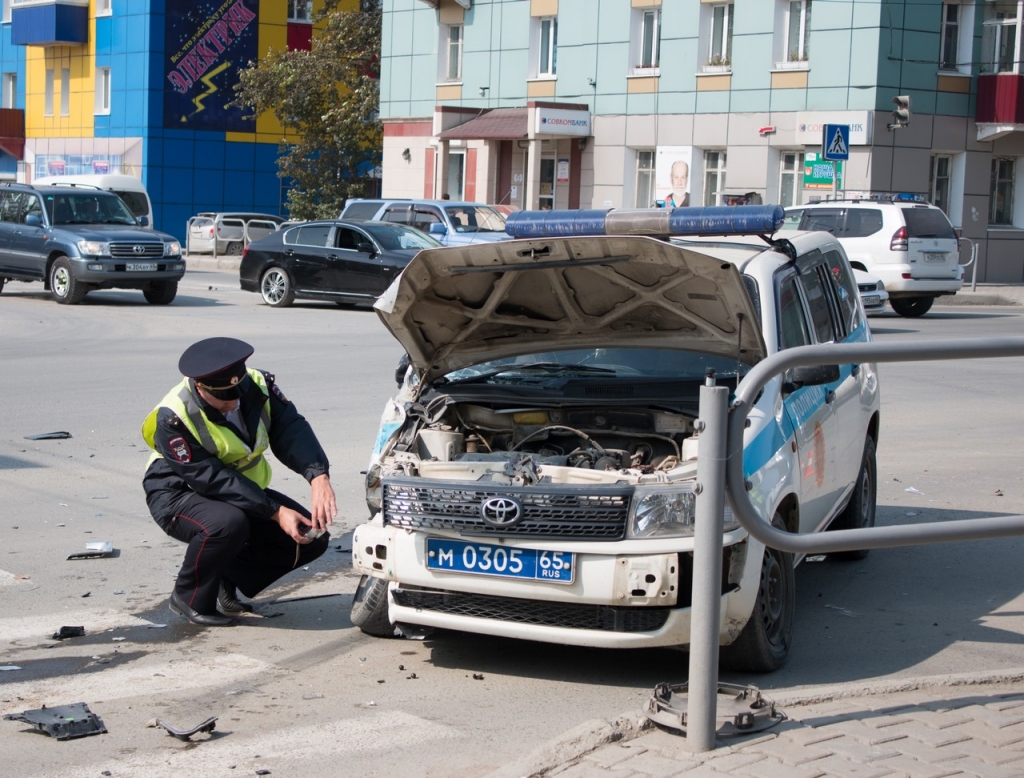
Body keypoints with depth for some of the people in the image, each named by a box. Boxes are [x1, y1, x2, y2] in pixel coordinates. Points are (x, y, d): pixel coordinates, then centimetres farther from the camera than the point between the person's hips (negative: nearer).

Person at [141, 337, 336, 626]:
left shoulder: (258, 386, -14)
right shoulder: (173, 419, -29)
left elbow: (291, 430, -24)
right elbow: (212, 480, -31)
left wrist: (319, 477, -43)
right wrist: (275, 512, -36)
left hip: (246, 492, 6)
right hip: (180, 495, -6)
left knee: (312, 536, -8)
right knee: (228, 524, -39)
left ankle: (227, 580, 8)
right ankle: (190, 599, -12)